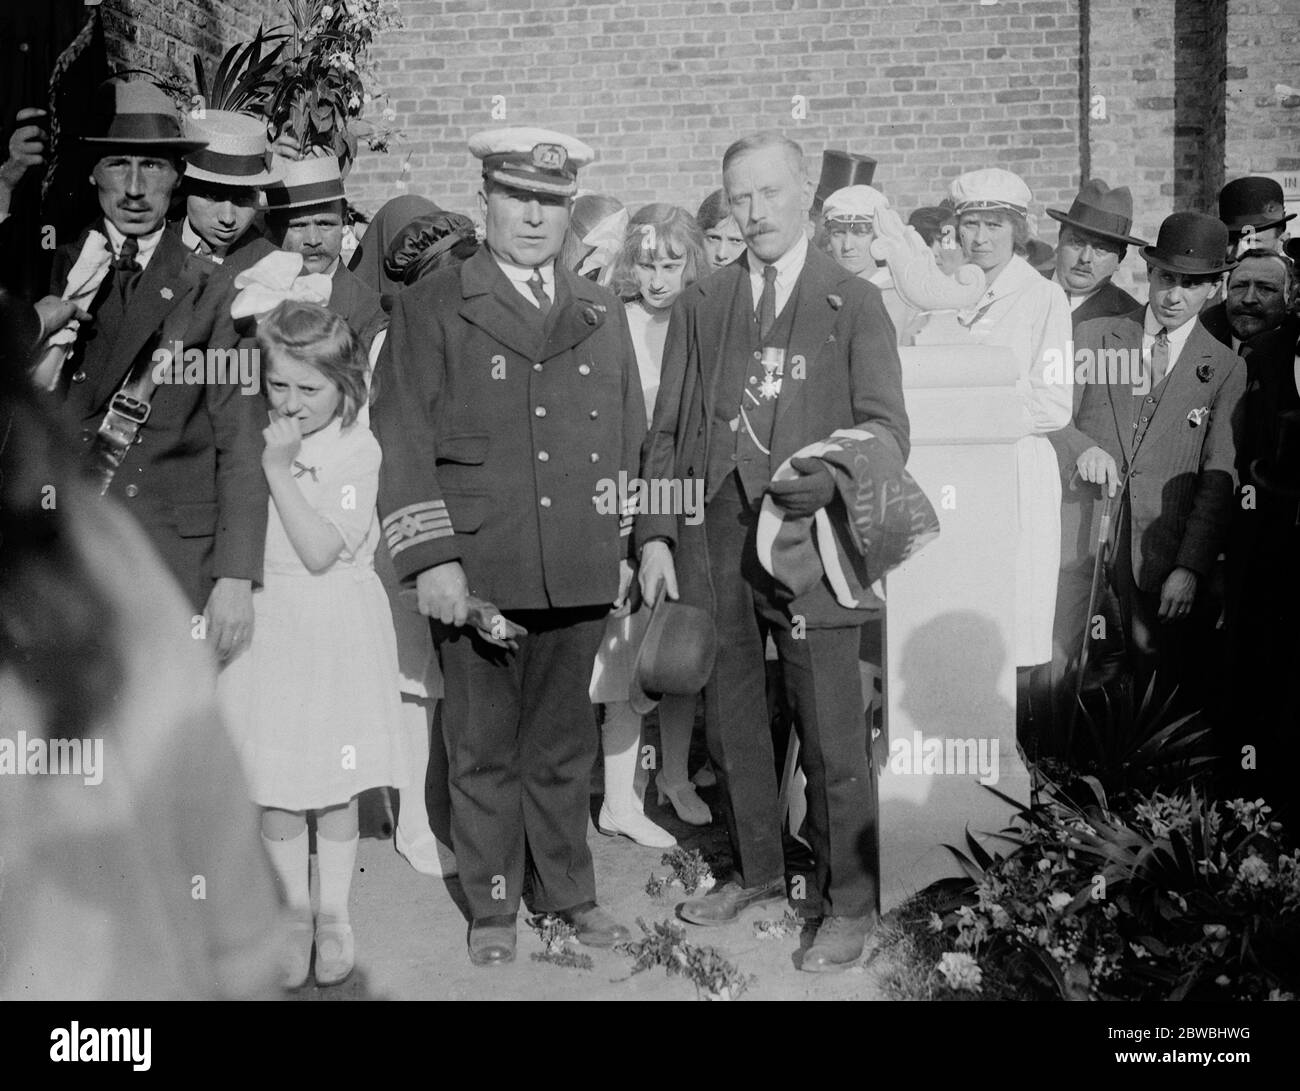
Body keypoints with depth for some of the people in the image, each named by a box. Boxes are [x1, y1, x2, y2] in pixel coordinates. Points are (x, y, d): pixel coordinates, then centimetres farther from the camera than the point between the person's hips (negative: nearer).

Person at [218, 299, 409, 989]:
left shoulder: (356, 449, -10)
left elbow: (321, 553, -19)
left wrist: (279, 470, -21)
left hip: (335, 627, -3)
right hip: (266, 623, 3)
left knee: (335, 781, 8)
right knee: (271, 780, 9)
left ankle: (333, 913, 25)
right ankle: (294, 910, 26)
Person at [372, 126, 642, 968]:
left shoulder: (602, 314, 14)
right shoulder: (432, 307, 1)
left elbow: (631, 440, 16)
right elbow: (405, 440, -5)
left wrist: (630, 548, 12)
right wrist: (430, 559, -12)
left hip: (581, 573, 3)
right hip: (478, 572, -3)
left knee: (565, 742, 14)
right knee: (485, 749, 7)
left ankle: (570, 892, 29)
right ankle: (493, 908, 22)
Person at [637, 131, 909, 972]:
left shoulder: (854, 303, 5)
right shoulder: (699, 305, 14)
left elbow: (887, 427, -1)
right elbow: (667, 430, 13)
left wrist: (831, 477, -21)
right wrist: (655, 536, 4)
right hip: (712, 539, 4)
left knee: (833, 734, -1)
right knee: (730, 720, 12)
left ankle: (851, 901, 13)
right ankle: (757, 870, 30)